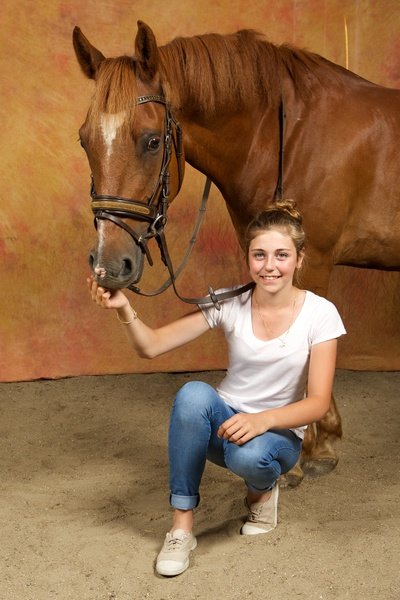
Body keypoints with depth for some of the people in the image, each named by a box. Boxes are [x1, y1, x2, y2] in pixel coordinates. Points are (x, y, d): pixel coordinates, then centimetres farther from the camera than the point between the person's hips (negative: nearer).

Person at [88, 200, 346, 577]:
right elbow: (151, 347, -12)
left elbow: (319, 402, -16)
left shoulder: (319, 313, -14)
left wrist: (262, 420, -34)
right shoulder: (230, 304, -9)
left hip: (279, 433, -2)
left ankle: (262, 489, 1)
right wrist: (124, 310, -33)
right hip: (224, 424, 2)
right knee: (193, 393, -33)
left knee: (248, 456, -39)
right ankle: (182, 526, -22)